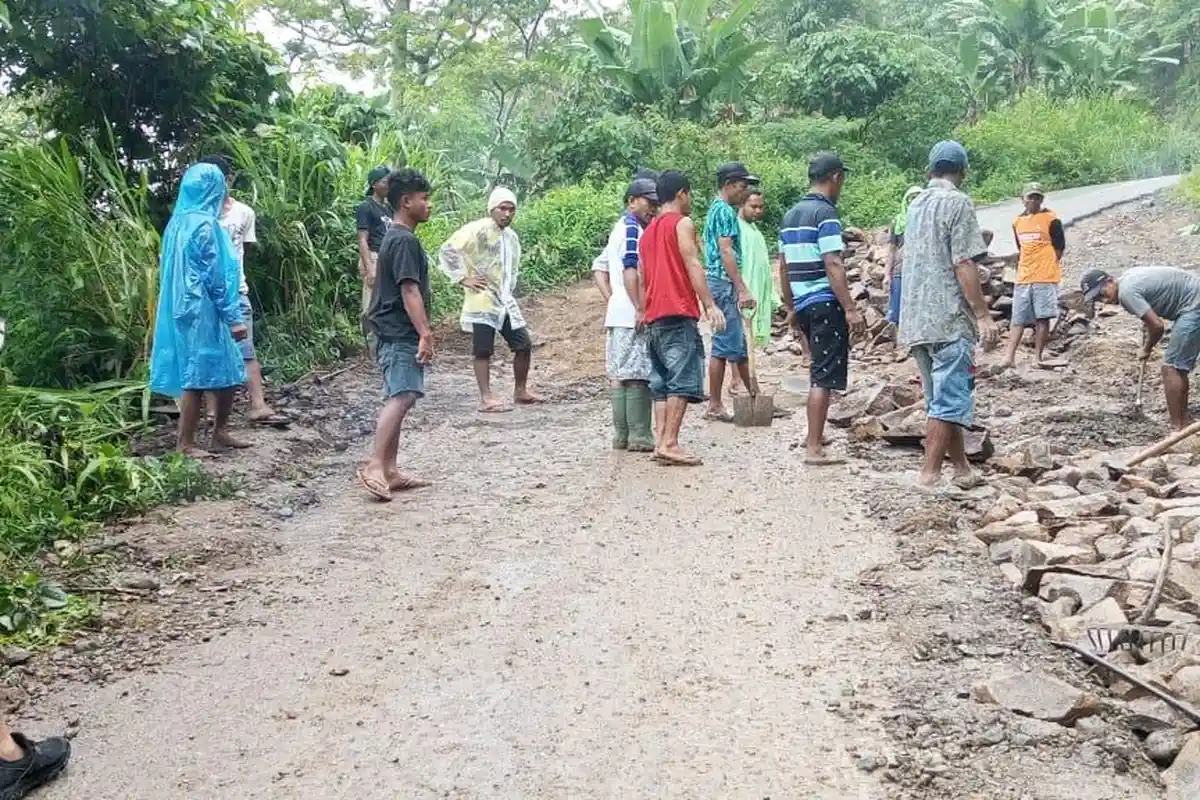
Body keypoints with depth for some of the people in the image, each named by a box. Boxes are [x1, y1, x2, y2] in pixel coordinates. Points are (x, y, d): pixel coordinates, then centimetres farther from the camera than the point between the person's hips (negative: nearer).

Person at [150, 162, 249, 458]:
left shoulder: (179, 222, 11)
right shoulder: (204, 224, -15)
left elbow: (170, 270, 17)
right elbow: (215, 276, -17)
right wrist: (234, 317, -14)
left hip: (184, 308, 9)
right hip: (203, 311, -9)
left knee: (228, 371, 15)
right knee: (198, 376, -2)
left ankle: (220, 431, 23)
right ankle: (186, 444, 4)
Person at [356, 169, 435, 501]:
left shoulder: (396, 237, 18)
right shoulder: (405, 240, -14)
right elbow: (410, 291, -21)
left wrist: (422, 331, 25)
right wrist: (425, 334, -25)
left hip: (393, 333, 11)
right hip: (400, 334, -11)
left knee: (397, 399, 9)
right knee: (402, 397, -18)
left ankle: (390, 471, 11)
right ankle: (375, 466, -24)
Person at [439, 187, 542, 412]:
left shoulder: (512, 236, 14)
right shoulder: (477, 230, -11)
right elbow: (448, 250, -15)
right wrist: (463, 278, -16)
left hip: (506, 301, 8)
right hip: (482, 301, -8)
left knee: (524, 345, 9)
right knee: (483, 350, -4)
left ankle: (520, 392, 23)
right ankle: (486, 399, 1)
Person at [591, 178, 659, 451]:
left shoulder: (620, 228, 20)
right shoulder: (633, 229, -10)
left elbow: (599, 267, 23)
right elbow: (631, 271, -20)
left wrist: (612, 300, 14)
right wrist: (641, 309, -21)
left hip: (617, 314, 10)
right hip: (632, 315, -10)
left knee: (620, 374, 10)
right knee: (639, 376, -8)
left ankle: (622, 435, 14)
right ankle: (640, 437, -7)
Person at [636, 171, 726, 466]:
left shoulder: (648, 230, 22)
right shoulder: (682, 223, -1)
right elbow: (692, 265, -12)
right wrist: (710, 304, -17)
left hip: (653, 319, 8)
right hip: (678, 315, -8)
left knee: (661, 384, 7)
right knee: (683, 380, -10)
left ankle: (661, 441, 2)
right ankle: (669, 443, -17)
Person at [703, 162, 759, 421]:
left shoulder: (716, 210, 20)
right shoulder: (725, 211, -11)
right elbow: (726, 252, -19)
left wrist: (739, 288, 24)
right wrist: (742, 289, -22)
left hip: (718, 283, 10)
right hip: (724, 284, -10)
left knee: (737, 345, 12)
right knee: (724, 346, -6)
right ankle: (715, 406, -2)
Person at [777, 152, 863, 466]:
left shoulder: (791, 214, 14)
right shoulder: (825, 213, -12)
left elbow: (783, 266, 17)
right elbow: (833, 265, -20)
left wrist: (790, 307, 24)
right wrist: (851, 309, -20)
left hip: (803, 304, 9)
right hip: (826, 303, -9)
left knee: (819, 370, 22)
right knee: (825, 375, -6)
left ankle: (813, 434, 31)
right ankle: (814, 449, -6)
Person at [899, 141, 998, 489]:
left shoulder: (917, 205, 16)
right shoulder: (958, 202, -8)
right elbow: (963, 264, -15)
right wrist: (983, 315, -12)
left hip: (917, 320, 8)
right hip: (949, 319, -8)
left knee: (942, 399, 14)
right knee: (948, 402, -6)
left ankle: (962, 469, 23)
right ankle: (928, 477, -8)